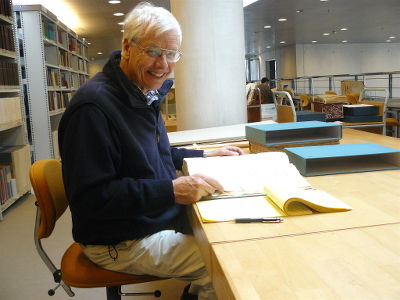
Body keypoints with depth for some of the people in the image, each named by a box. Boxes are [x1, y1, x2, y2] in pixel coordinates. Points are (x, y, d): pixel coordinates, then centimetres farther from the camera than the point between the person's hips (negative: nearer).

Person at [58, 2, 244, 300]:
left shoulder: (146, 94, 6)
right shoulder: (94, 105, -24)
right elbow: (91, 197, -26)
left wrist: (205, 156, 10)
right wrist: (172, 190, -33)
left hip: (158, 219, 9)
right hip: (120, 243, -9)